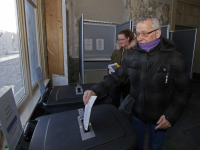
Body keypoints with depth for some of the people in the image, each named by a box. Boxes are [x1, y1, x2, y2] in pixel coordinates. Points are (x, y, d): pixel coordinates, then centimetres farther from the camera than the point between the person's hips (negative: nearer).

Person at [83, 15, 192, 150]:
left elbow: (185, 90, -9)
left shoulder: (175, 59, -16)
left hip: (159, 118, -2)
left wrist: (171, 115, -19)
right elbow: (117, 77, -5)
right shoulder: (131, 57, -8)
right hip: (136, 113, 2)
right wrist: (95, 90, -17)